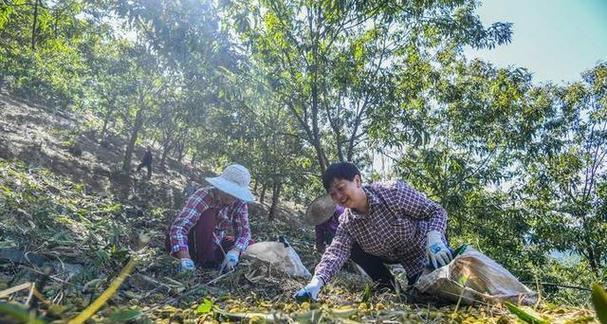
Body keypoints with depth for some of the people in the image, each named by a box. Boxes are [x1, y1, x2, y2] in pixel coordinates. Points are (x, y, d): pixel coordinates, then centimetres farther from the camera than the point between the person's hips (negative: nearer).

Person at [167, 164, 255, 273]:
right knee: (208, 215, -30)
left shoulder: (239, 203, -12)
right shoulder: (203, 196, -27)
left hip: (214, 244, 5)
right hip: (193, 242, -5)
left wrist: (234, 251, -37)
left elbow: (244, 231, -15)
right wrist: (185, 259, -52)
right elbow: (178, 227, -39)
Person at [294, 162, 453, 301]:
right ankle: (387, 285, 7)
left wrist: (434, 237, -44)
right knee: (355, 249, -10)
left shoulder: (393, 191, -31)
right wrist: (317, 282, -46)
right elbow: (336, 251, -29)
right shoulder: (347, 222, -16)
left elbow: (436, 211, -24)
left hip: (430, 250, -4)